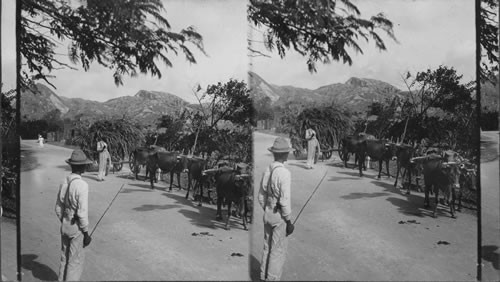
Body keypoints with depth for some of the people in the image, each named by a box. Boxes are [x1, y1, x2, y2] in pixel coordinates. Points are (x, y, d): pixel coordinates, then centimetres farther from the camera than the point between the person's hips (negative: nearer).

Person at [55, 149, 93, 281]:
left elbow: (58, 208, 9)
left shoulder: (64, 182, 1)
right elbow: (82, 212, -20)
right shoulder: (82, 185, -20)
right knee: (76, 260, 5)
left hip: (64, 225, 7)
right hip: (76, 227, -7)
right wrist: (86, 233, -12)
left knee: (65, 258, 19)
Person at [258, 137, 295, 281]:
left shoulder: (267, 171, 1)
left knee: (267, 248, 18)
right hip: (280, 215, -7)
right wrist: (289, 221, -12)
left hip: (268, 214, 7)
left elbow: (261, 196, 9)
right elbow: (285, 200, -20)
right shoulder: (284, 173, -20)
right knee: (278, 250, 4)